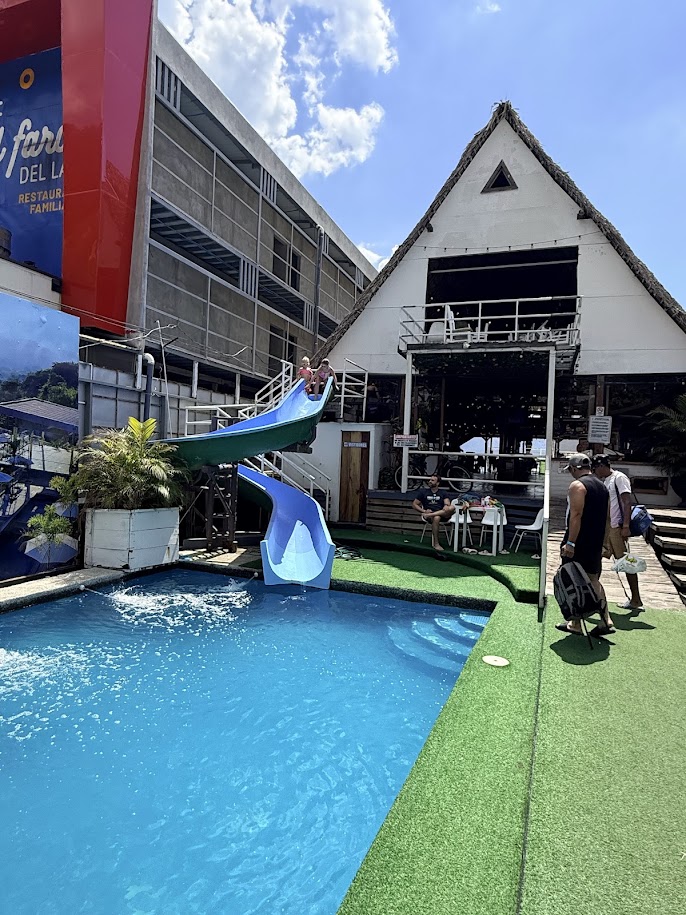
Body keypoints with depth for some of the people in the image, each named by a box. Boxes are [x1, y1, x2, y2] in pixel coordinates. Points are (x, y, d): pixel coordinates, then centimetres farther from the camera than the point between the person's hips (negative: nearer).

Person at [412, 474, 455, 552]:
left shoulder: (443, 493, 18)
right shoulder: (423, 492, 17)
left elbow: (447, 503, 1)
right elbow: (414, 504, 12)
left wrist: (446, 507, -25)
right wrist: (424, 511, -5)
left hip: (442, 515, 1)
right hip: (428, 514, -1)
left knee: (452, 508, -32)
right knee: (436, 518, -39)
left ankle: (428, 515, -38)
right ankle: (436, 544, -34)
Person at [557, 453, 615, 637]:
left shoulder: (577, 485, -13)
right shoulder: (602, 486, 13)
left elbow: (576, 515, -21)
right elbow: (606, 518, 16)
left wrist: (570, 543, -22)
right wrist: (601, 542, 22)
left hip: (578, 545, -8)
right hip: (596, 545, 8)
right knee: (593, 581, 17)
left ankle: (575, 624, 10)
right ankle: (606, 620, 11)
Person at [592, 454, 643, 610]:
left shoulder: (619, 478, -10)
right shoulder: (605, 481, 16)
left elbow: (627, 502, -17)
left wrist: (626, 526, -23)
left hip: (617, 527, -9)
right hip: (604, 527, 9)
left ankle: (636, 599, 6)